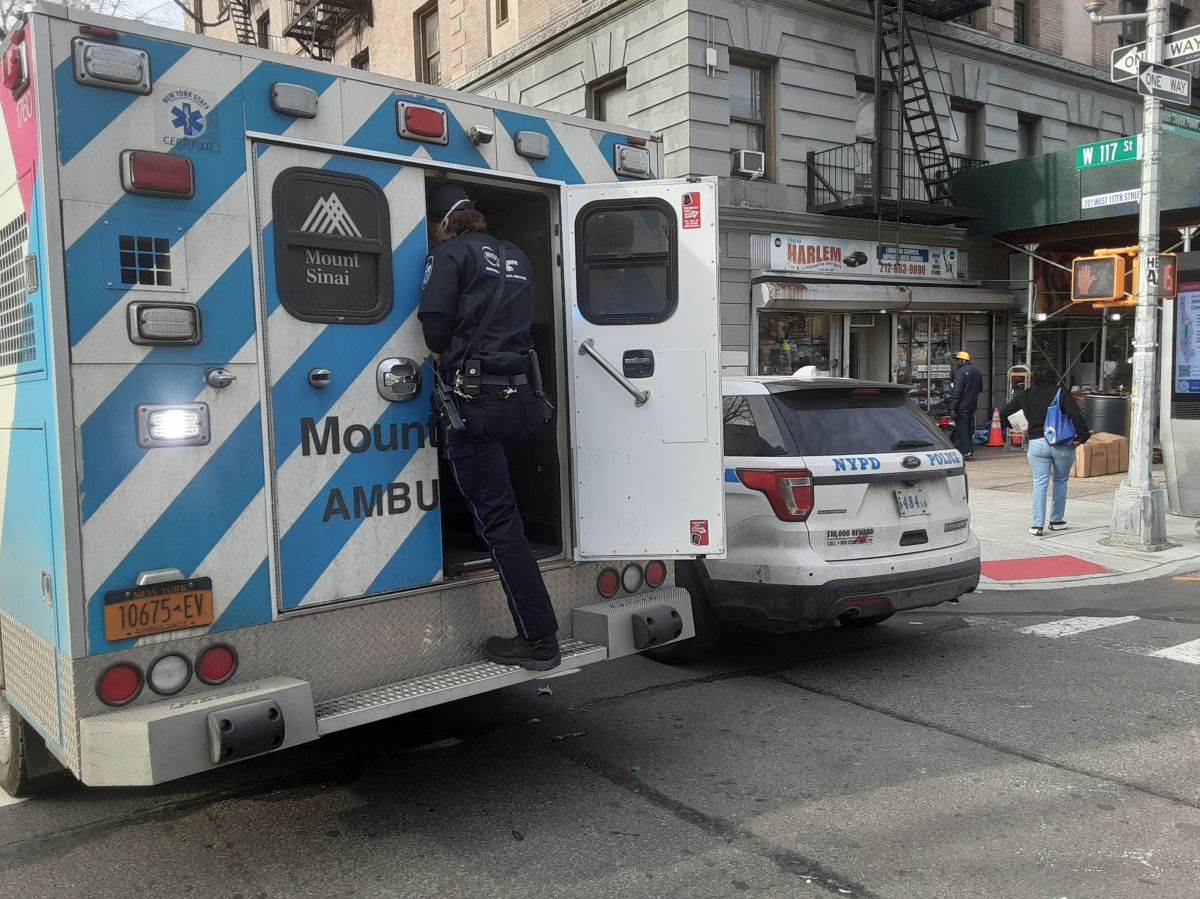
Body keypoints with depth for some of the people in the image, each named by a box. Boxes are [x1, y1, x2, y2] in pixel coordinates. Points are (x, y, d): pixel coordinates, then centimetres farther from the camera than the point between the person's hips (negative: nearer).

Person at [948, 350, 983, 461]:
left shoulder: (961, 372, -14)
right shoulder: (977, 372, 14)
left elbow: (957, 391, -18)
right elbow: (980, 388, 23)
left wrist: (952, 407, -18)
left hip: (962, 406, -8)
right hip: (973, 405, 8)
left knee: (961, 428, -4)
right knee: (969, 428, 16)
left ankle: (966, 452, -10)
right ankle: (970, 450, 20)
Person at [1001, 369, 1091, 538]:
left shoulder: (1025, 395, 8)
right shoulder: (1062, 392, 3)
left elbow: (1004, 413, 8)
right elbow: (1075, 414, -12)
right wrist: (1082, 435, -9)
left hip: (1036, 443, 0)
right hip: (1062, 443, 0)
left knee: (1039, 483, 2)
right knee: (1060, 482, 16)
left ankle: (1037, 525, -5)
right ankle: (1056, 521, 23)